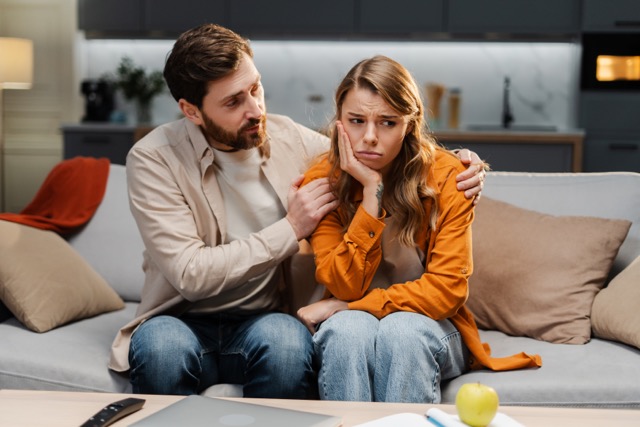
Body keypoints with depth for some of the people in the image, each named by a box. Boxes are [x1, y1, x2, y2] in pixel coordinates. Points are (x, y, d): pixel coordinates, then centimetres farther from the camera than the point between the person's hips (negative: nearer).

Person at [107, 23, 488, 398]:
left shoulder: (293, 140, 1)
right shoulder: (154, 159, -9)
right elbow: (190, 274, -17)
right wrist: (290, 230, -16)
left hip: (266, 322, 2)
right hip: (183, 322, -2)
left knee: (284, 339, -34)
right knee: (160, 345, -36)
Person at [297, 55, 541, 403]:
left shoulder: (446, 176, -12)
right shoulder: (323, 180, -8)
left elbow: (446, 290, -16)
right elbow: (346, 285, -16)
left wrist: (346, 305, -18)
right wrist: (372, 190, -23)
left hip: (427, 325, 0)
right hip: (348, 330, 1)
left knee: (401, 330, -34)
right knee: (349, 330, -33)